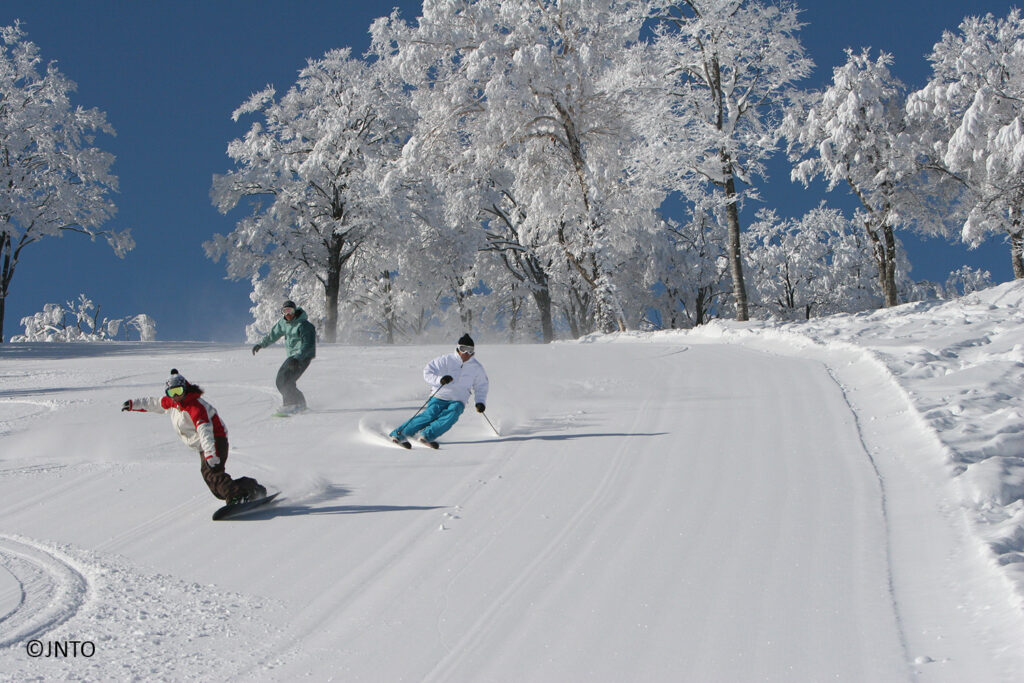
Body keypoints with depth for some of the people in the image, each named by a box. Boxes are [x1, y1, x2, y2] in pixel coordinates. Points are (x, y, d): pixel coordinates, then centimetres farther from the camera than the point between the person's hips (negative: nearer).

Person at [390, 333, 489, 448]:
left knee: (452, 414, -31)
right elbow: (427, 372, -6)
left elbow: (481, 386, 21)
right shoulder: (446, 360, -5)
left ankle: (427, 436, -31)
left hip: (458, 401, 3)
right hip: (440, 397, -3)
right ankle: (399, 433, -17)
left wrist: (480, 402, 5)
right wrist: (439, 380, -24)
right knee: (430, 415, -26)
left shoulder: (476, 367, 6)